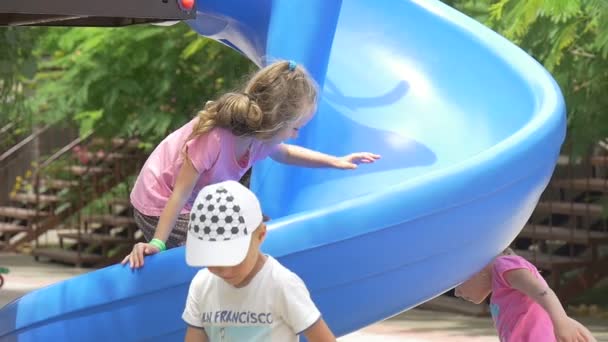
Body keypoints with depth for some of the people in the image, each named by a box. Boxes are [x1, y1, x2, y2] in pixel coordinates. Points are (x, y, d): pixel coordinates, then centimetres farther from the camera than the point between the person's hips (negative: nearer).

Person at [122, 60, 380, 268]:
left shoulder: (258, 137, -12)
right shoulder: (213, 138, -37)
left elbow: (283, 154, 14)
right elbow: (180, 194, -30)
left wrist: (336, 162, 12)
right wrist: (157, 243, -31)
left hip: (197, 204, 8)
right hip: (160, 210, -8)